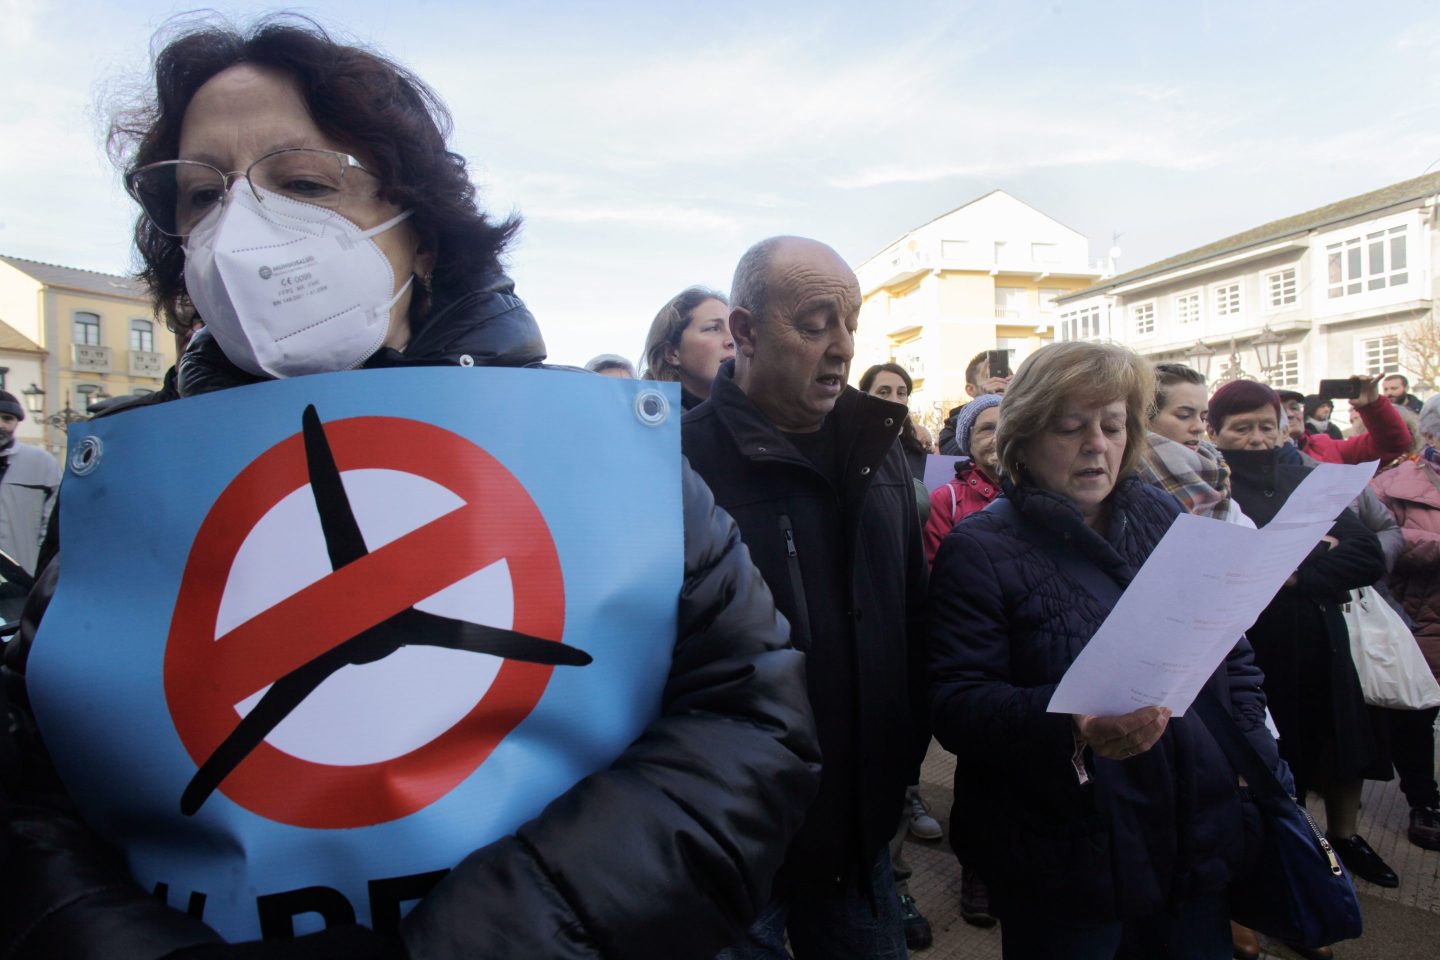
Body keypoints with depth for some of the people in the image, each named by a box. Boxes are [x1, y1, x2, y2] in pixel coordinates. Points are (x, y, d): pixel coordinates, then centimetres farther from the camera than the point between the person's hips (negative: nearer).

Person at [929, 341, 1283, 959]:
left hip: (1199, 845, 5)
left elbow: (1232, 659, 13)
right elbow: (954, 704, -20)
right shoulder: (979, 551, -12)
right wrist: (1071, 723, -35)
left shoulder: (1167, 520, 5)